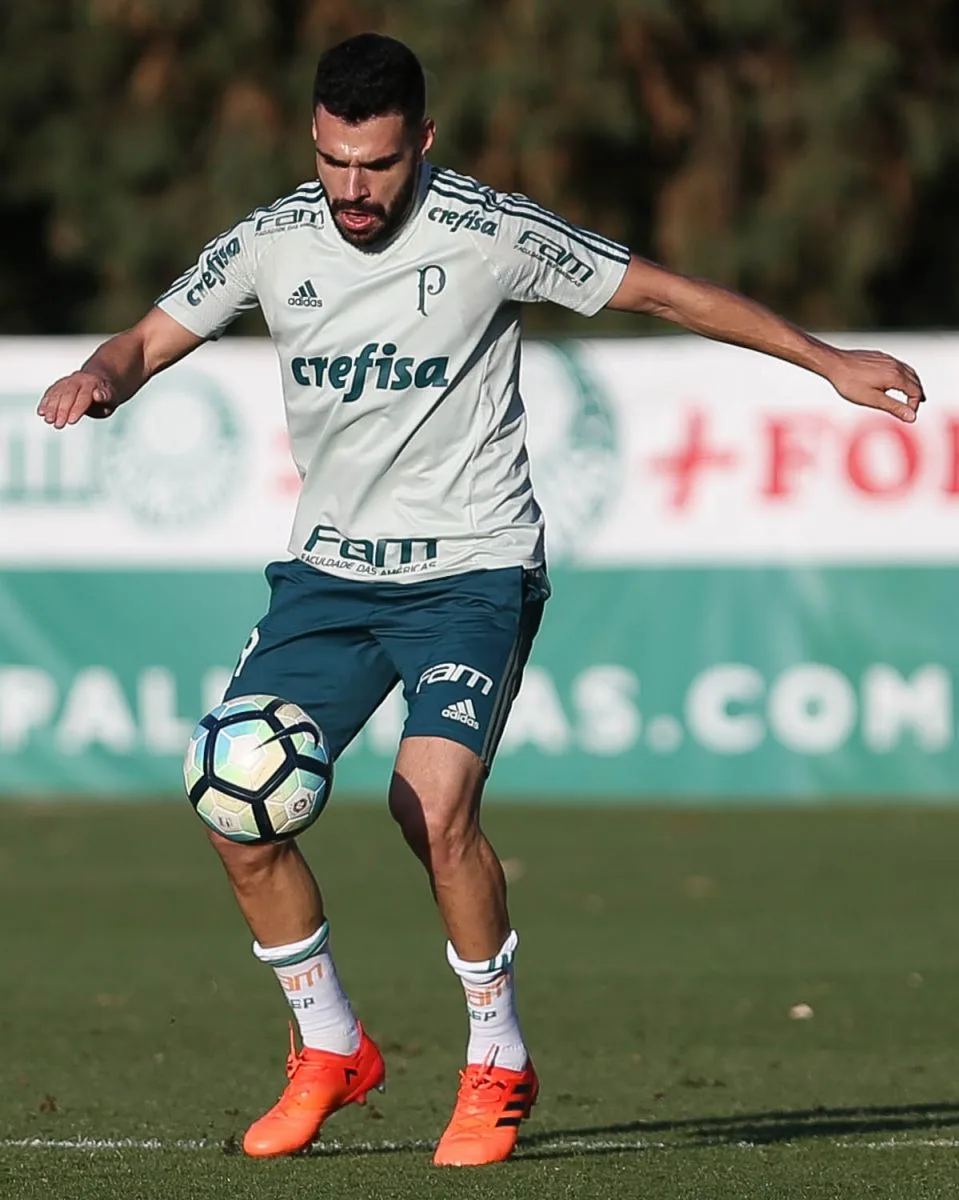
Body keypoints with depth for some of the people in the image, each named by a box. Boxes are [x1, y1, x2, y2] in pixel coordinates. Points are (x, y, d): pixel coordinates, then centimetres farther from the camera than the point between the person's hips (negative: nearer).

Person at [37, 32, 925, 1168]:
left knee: (433, 803, -25)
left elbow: (663, 291, -4)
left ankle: (497, 1065, -5)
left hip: (469, 571, -4)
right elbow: (151, 339, 10)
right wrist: (98, 378, -14)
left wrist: (829, 361, -4)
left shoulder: (489, 233, -13)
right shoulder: (272, 243, -1)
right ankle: (329, 1052, 17)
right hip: (327, 569, 5)